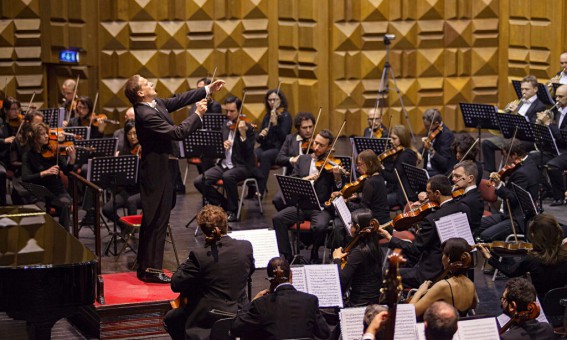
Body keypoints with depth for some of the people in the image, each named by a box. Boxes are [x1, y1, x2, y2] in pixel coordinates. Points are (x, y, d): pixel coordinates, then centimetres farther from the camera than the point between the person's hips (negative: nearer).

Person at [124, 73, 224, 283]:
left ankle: (145, 266, 24)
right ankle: (151, 270, 1)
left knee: (153, 220, 15)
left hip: (161, 168, 10)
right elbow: (177, 133, -24)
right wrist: (198, 115, -15)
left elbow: (179, 100, 14)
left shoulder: (155, 103, 5)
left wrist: (207, 91, 12)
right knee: (157, 220, -4)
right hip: (158, 172, -10)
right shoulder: (146, 115, -24)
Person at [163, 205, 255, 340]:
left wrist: (186, 263, 3)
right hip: (238, 315, 6)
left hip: (206, 319, -6)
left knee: (170, 320, 23)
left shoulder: (199, 255, -21)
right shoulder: (246, 247, -9)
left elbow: (176, 284, -13)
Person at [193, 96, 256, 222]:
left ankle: (233, 211, -17)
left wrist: (243, 134, -29)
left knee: (227, 176, -39)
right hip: (224, 164, 6)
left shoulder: (247, 127, -6)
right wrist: (221, 145, -13)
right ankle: (224, 204, 6)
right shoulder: (224, 126, 10)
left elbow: (248, 153, -16)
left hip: (243, 166, -6)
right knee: (199, 182, -13)